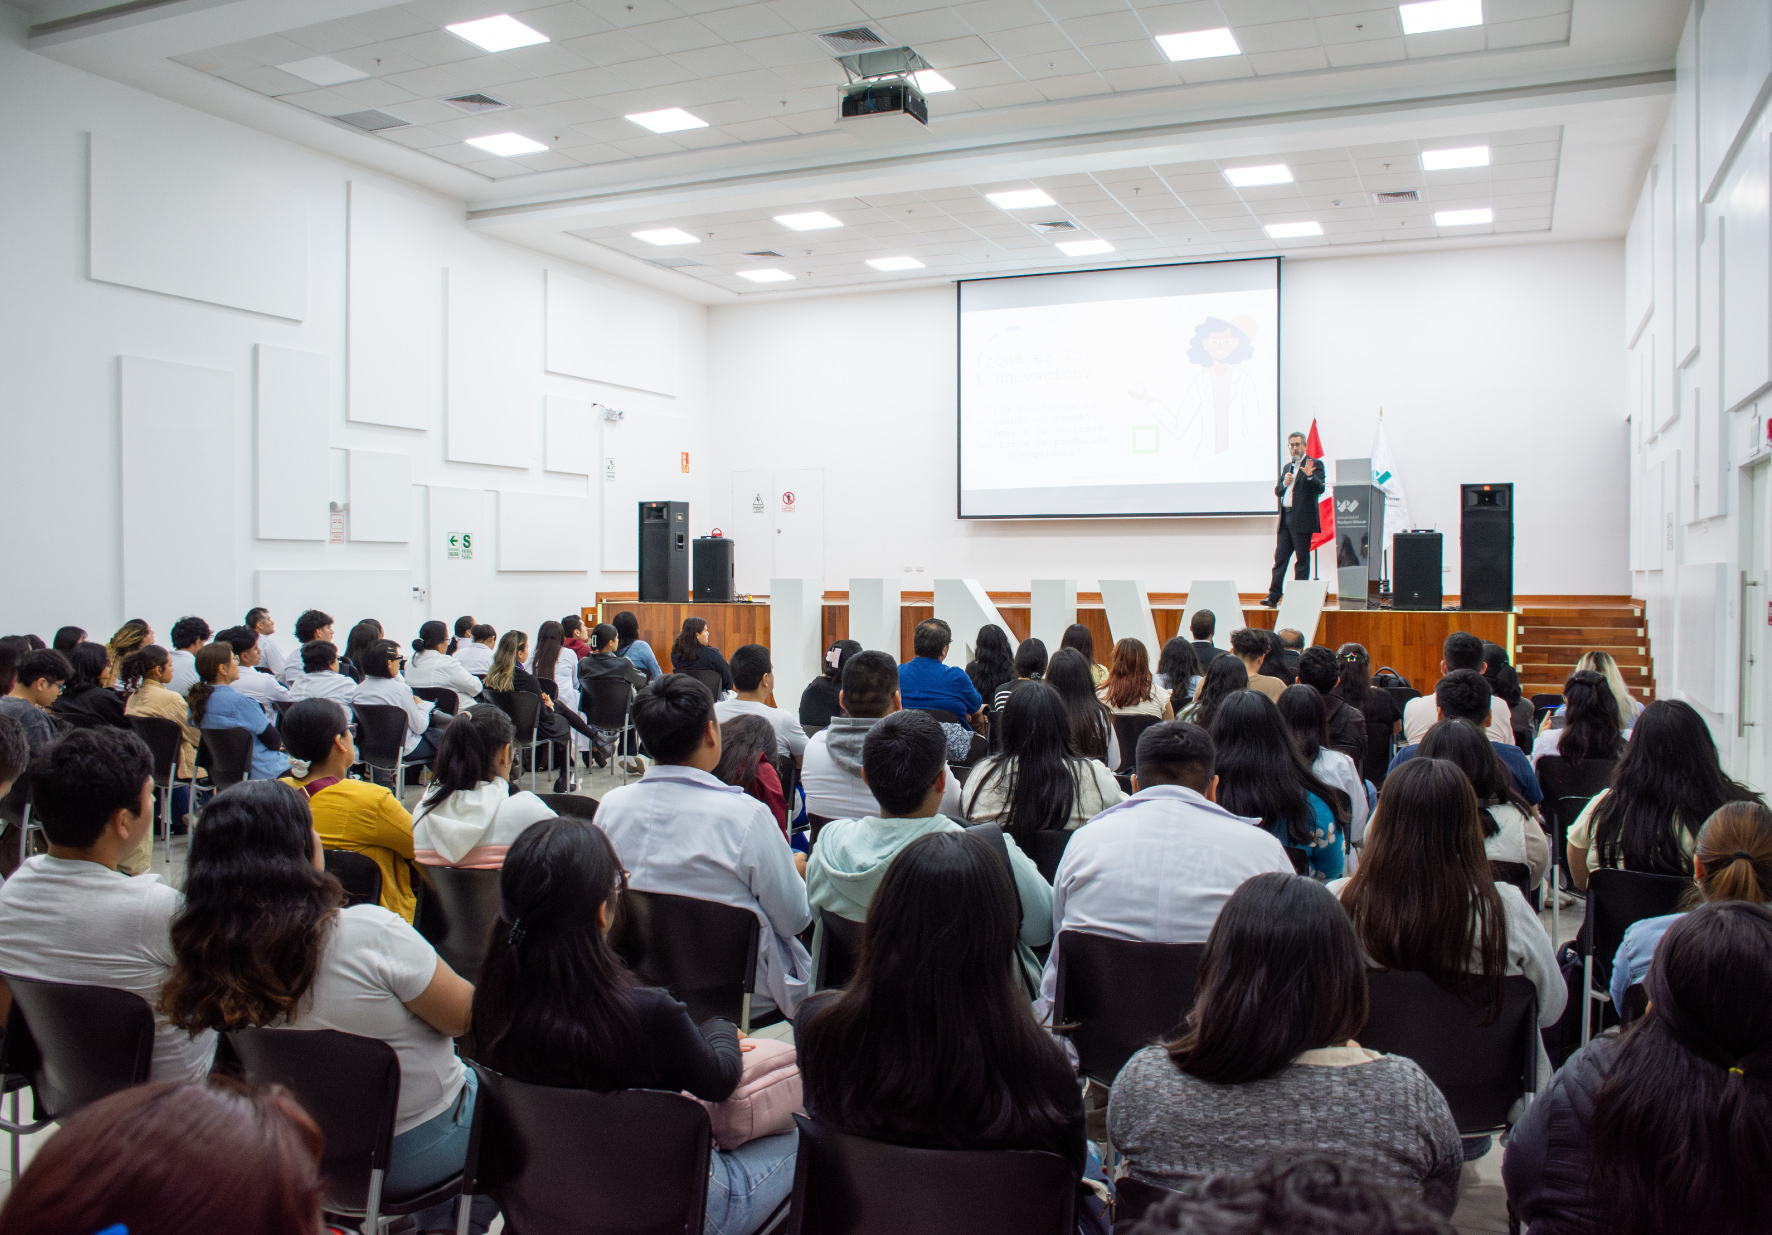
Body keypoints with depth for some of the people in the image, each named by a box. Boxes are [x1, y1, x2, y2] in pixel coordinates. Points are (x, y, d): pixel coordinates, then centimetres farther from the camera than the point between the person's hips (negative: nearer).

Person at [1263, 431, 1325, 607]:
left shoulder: (1314, 464, -1)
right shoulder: (1286, 467, 19)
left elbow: (1320, 489, -12)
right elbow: (1277, 491, 18)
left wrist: (1309, 475, -30)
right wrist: (1284, 483, -3)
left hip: (1302, 519, -6)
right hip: (1285, 519, 6)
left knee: (1302, 558, -1)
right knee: (1280, 558, 2)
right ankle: (1273, 596, 0)